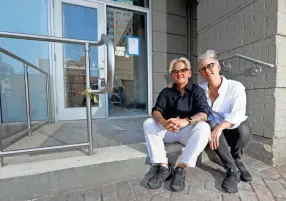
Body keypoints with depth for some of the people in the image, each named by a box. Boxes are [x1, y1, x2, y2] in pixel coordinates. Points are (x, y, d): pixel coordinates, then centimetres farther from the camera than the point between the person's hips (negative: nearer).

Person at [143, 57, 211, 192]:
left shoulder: (197, 90, 0)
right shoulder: (166, 92, 6)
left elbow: (204, 113, -14)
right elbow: (156, 111, -8)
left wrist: (185, 121, -36)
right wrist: (164, 122, -33)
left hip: (188, 131, -1)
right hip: (168, 130, 2)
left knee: (204, 127, -30)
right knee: (148, 123, -19)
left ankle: (181, 169, -22)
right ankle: (164, 167, -20)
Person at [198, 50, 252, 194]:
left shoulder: (235, 86, -10)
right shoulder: (200, 89, 0)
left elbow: (238, 113, -23)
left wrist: (220, 127, -39)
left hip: (233, 131, -1)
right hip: (213, 130, 1)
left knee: (243, 129, -33)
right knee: (210, 125, -32)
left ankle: (235, 160, -1)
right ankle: (233, 170, -17)